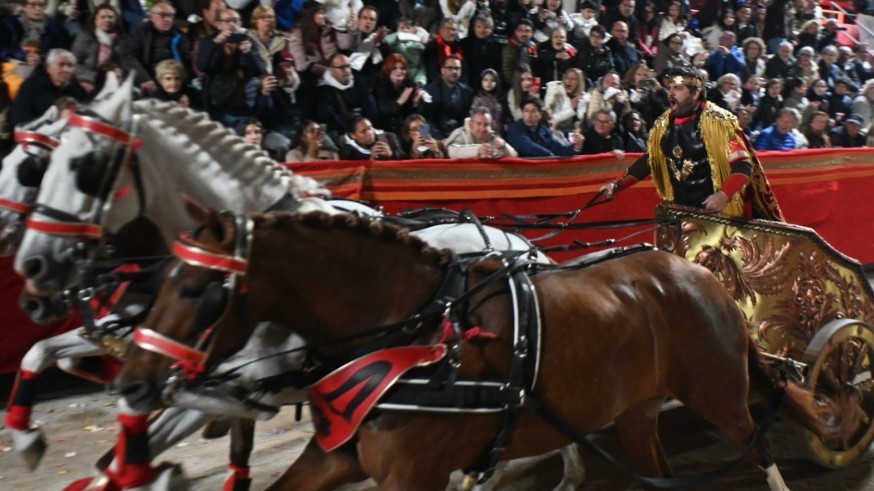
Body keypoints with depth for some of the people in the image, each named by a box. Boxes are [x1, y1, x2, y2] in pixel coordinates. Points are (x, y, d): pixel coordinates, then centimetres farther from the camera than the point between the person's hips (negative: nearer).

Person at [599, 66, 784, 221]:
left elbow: (743, 165, -15)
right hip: (680, 211, 5)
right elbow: (648, 160, 16)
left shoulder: (718, 121, -11)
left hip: (719, 212, -5)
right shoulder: (663, 124, 6)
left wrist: (723, 195, -31)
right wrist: (617, 185, 4)